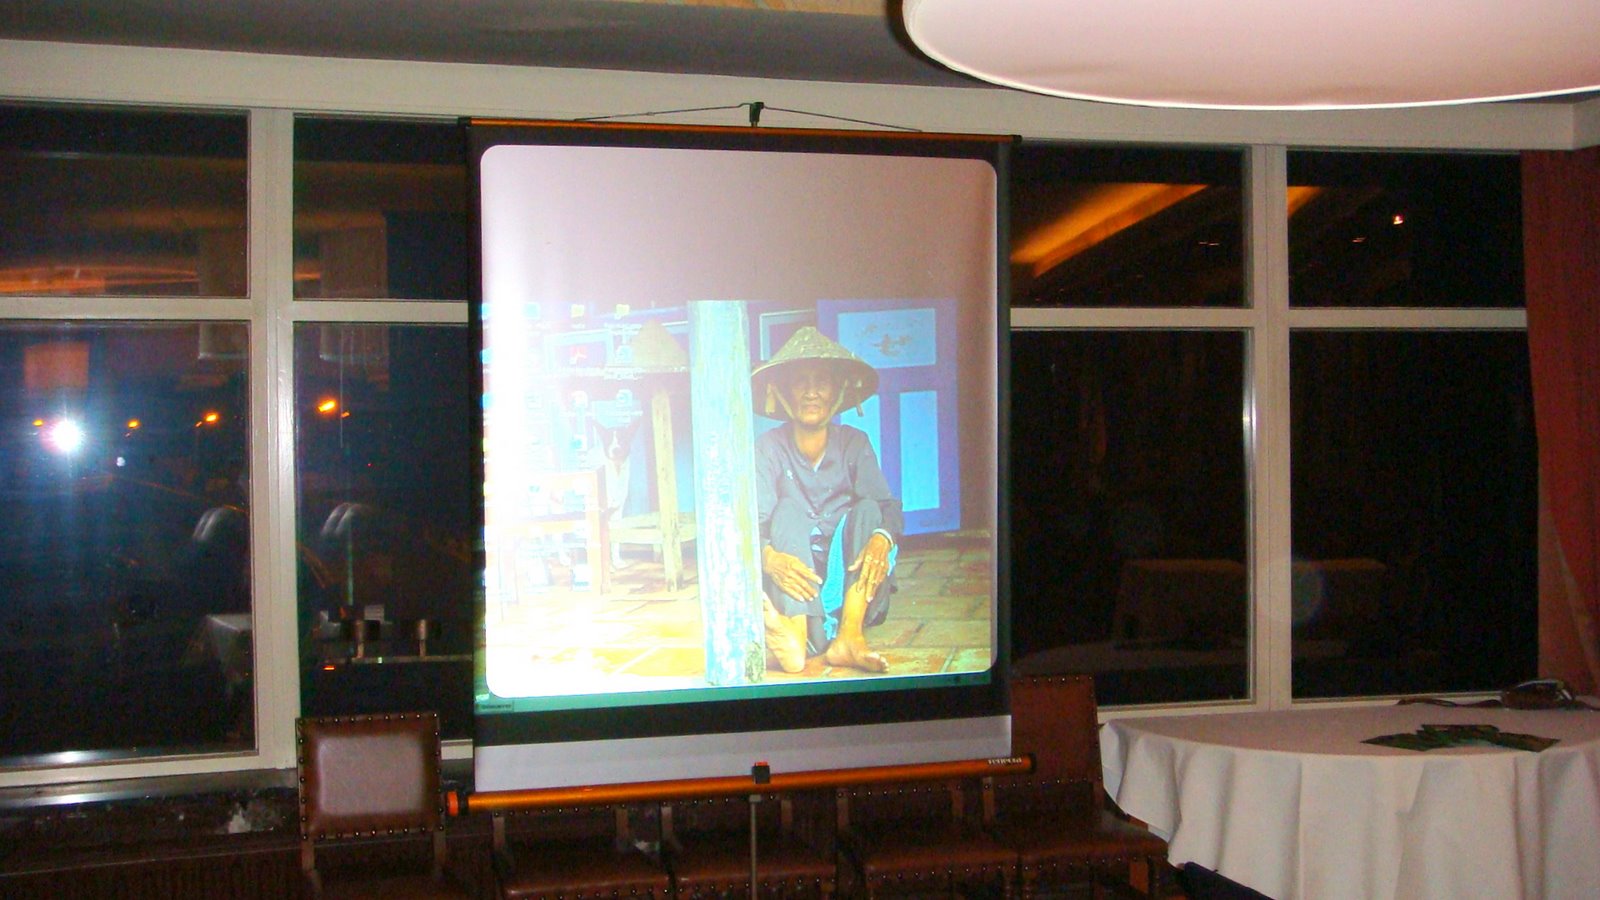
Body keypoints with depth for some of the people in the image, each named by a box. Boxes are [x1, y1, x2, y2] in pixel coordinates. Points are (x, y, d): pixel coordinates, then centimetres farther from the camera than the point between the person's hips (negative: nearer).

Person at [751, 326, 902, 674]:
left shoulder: (854, 443, 3)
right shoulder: (769, 447, -2)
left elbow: (887, 506, -10)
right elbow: (754, 521, -14)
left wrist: (880, 540, -34)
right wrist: (769, 557, -38)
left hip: (848, 578, 1)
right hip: (795, 577, -1)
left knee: (867, 509, -20)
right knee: (788, 510, -24)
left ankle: (850, 635, -37)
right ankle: (798, 638, -49)